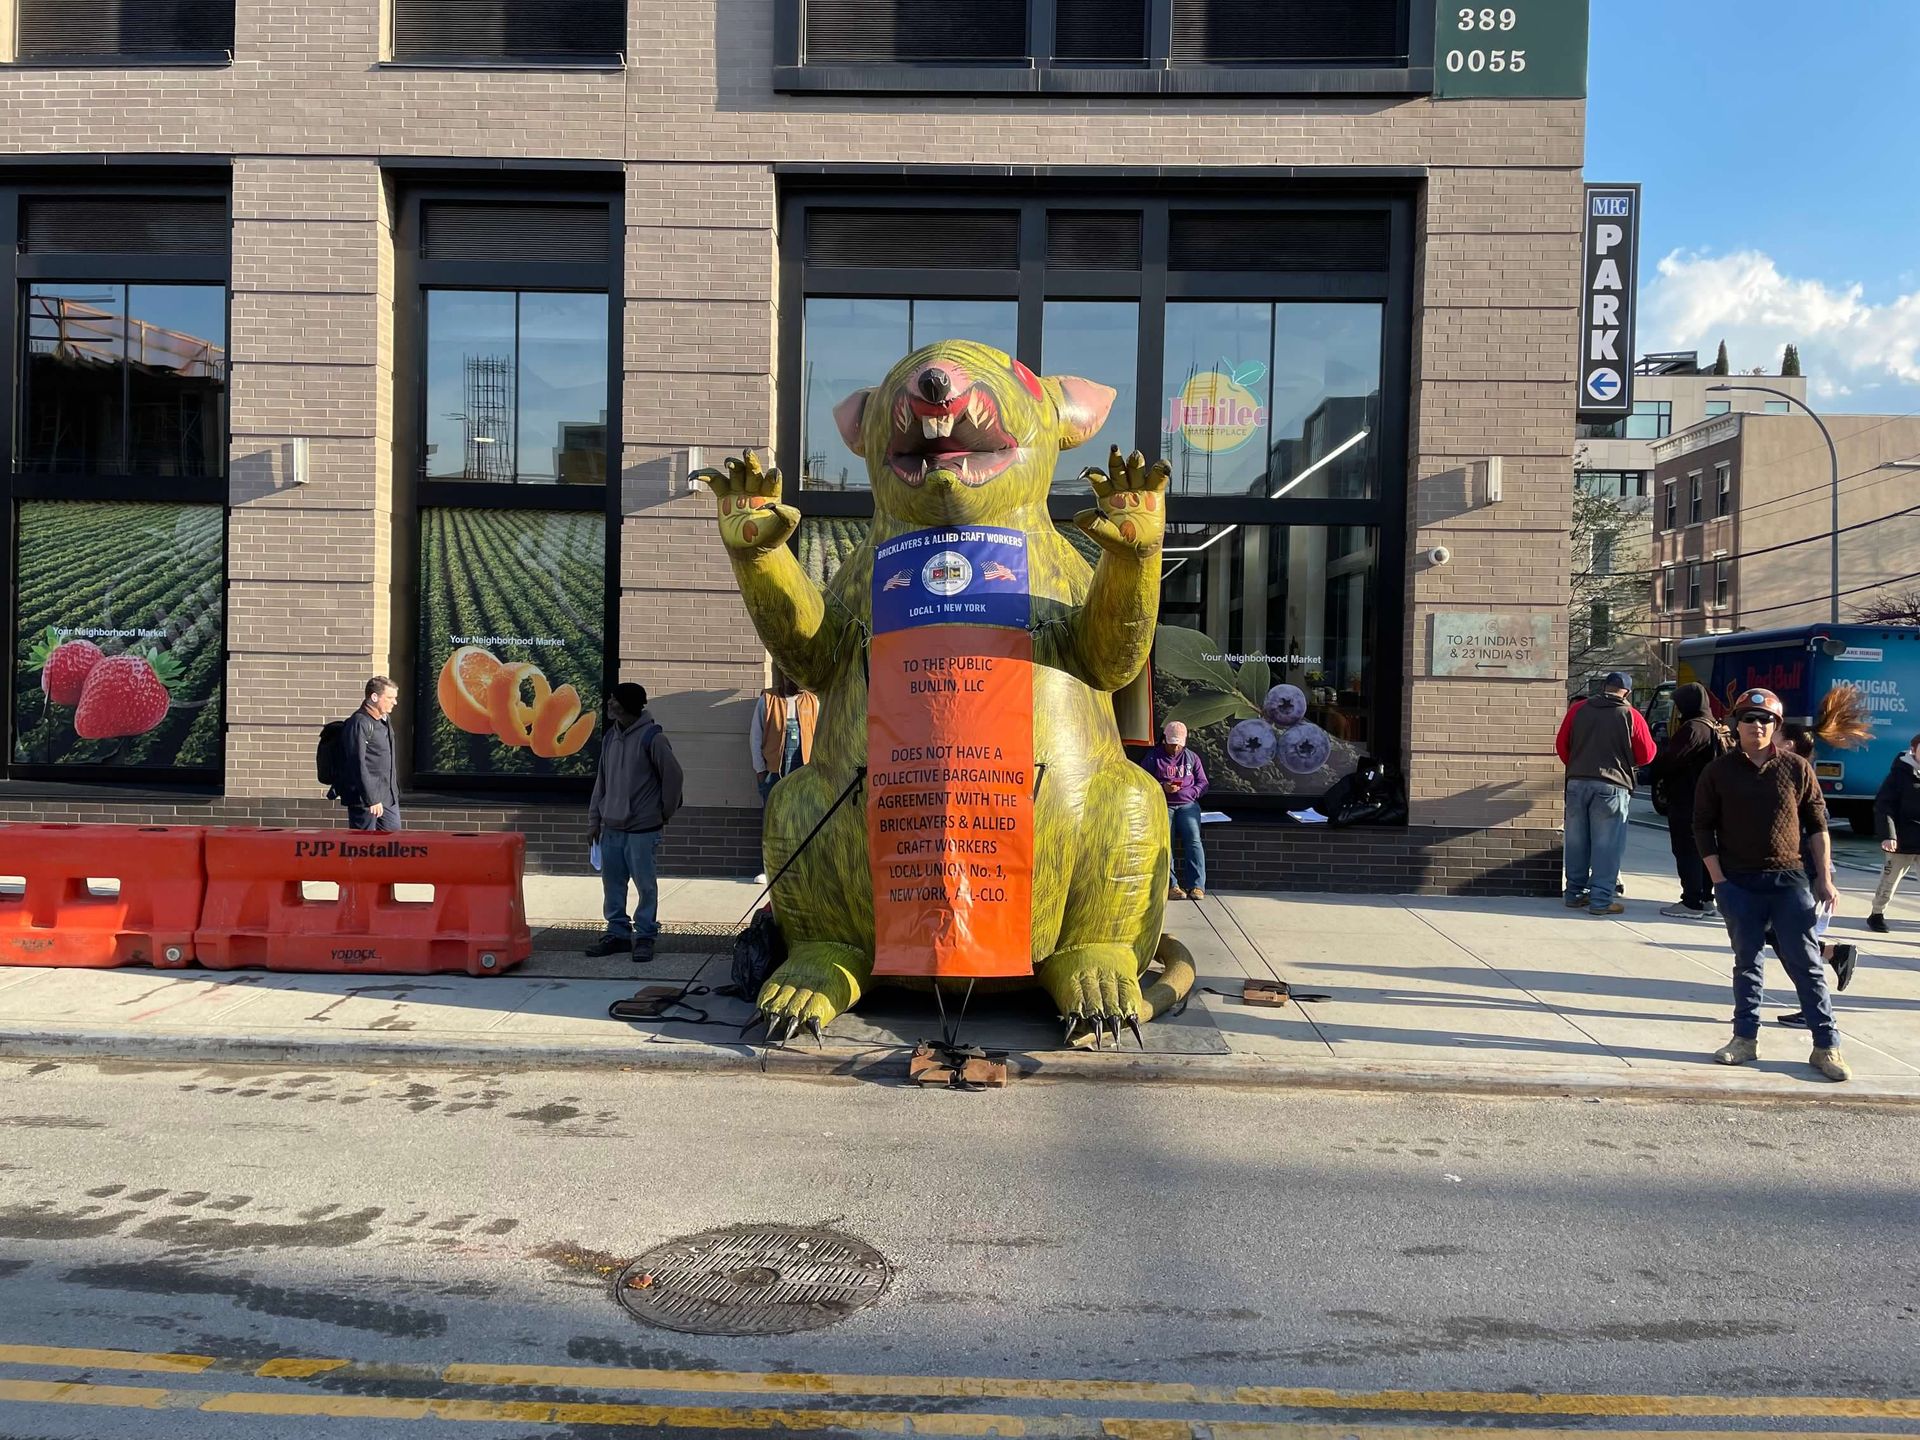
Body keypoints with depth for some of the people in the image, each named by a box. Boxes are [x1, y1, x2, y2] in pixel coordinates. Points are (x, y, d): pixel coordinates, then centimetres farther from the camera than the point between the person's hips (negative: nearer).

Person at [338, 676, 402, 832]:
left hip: (389, 798, 9)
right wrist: (371, 800, -23)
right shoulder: (359, 723, -15)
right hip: (364, 801, -9)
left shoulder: (385, 721, 13)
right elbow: (358, 765, -20)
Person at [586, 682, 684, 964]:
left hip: (642, 829, -7)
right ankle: (618, 933, 22)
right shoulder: (611, 736, 9)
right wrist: (594, 819, 13)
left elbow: (673, 777, -8)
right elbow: (602, 780, 14)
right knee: (612, 884, 11)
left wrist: (665, 813, 0)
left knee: (645, 885, 0)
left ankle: (645, 936, 10)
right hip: (611, 828, 7)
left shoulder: (652, 737, -12)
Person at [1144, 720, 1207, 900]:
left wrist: (1184, 792, -4)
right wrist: (1162, 787, -11)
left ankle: (1197, 886, -24)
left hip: (1187, 805, 1)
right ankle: (1171, 886, -25)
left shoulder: (1192, 757, 18)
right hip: (1162, 804, -1)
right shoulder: (1153, 756, 12)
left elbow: (1203, 784, 15)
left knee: (1193, 839, -20)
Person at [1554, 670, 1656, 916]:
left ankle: (1575, 893, 18)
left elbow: (1561, 745, 9)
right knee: (1606, 844, 1)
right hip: (1612, 786, -3)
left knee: (1577, 841, 11)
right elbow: (1646, 755, -1)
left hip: (1577, 783, 3)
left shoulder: (1578, 709, 4)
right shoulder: (1631, 716, -4)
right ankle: (1601, 899, 0)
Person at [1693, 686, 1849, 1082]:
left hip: (1790, 880, 0)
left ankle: (1826, 1046, 7)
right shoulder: (1719, 772, 2)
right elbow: (1703, 827, 3)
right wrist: (1718, 879, -4)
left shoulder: (1796, 768, 2)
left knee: (1806, 963, 2)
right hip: (1739, 883, 0)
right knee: (1746, 961, 9)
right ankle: (1745, 1038, 18)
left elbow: (1816, 824, 6)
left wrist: (1824, 878, 3)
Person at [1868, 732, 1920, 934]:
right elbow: (1883, 806, -12)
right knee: (1888, 881, 8)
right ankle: (1877, 915, 23)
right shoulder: (1900, 774, -7)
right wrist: (1888, 835, -22)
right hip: (1902, 841, -4)